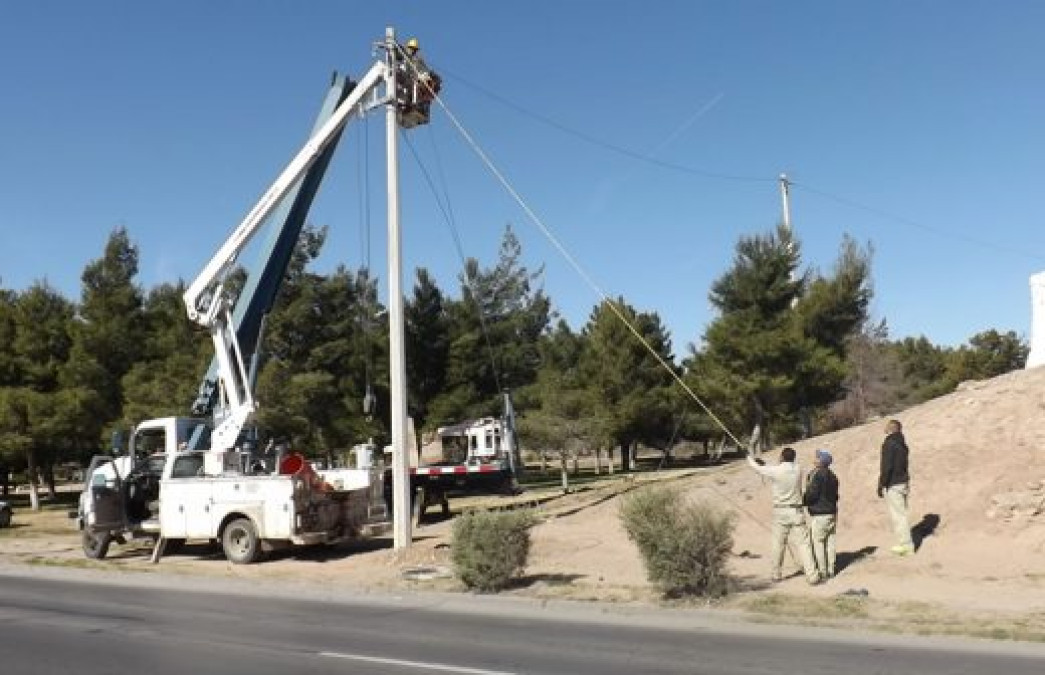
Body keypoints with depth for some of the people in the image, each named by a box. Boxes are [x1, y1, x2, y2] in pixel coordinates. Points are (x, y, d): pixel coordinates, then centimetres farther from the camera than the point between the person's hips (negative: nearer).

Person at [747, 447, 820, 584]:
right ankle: (812, 575, -5)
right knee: (804, 544, 0)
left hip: (781, 512, -1)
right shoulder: (798, 471, 0)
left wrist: (749, 457, 24)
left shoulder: (775, 471, -12)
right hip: (796, 512, 1)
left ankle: (776, 574, 22)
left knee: (778, 544, 11)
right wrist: (765, 464, 25)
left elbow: (756, 467, 3)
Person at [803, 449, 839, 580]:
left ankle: (822, 572, -1)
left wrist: (803, 501, -3)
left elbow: (812, 494, -20)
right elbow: (836, 495, 17)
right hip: (832, 513, 9)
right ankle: (830, 570, 18)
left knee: (818, 543, -2)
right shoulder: (832, 476, 11)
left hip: (819, 514, -8)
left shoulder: (816, 475, -16)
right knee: (830, 542, 12)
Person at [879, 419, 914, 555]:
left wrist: (881, 485, -15)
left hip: (893, 485, -9)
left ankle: (906, 545, 4)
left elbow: (887, 467, -21)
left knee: (897, 515, -1)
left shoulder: (889, 444, -18)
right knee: (901, 513, 17)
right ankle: (906, 543, 24)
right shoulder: (902, 444, 10)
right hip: (903, 482, 9)